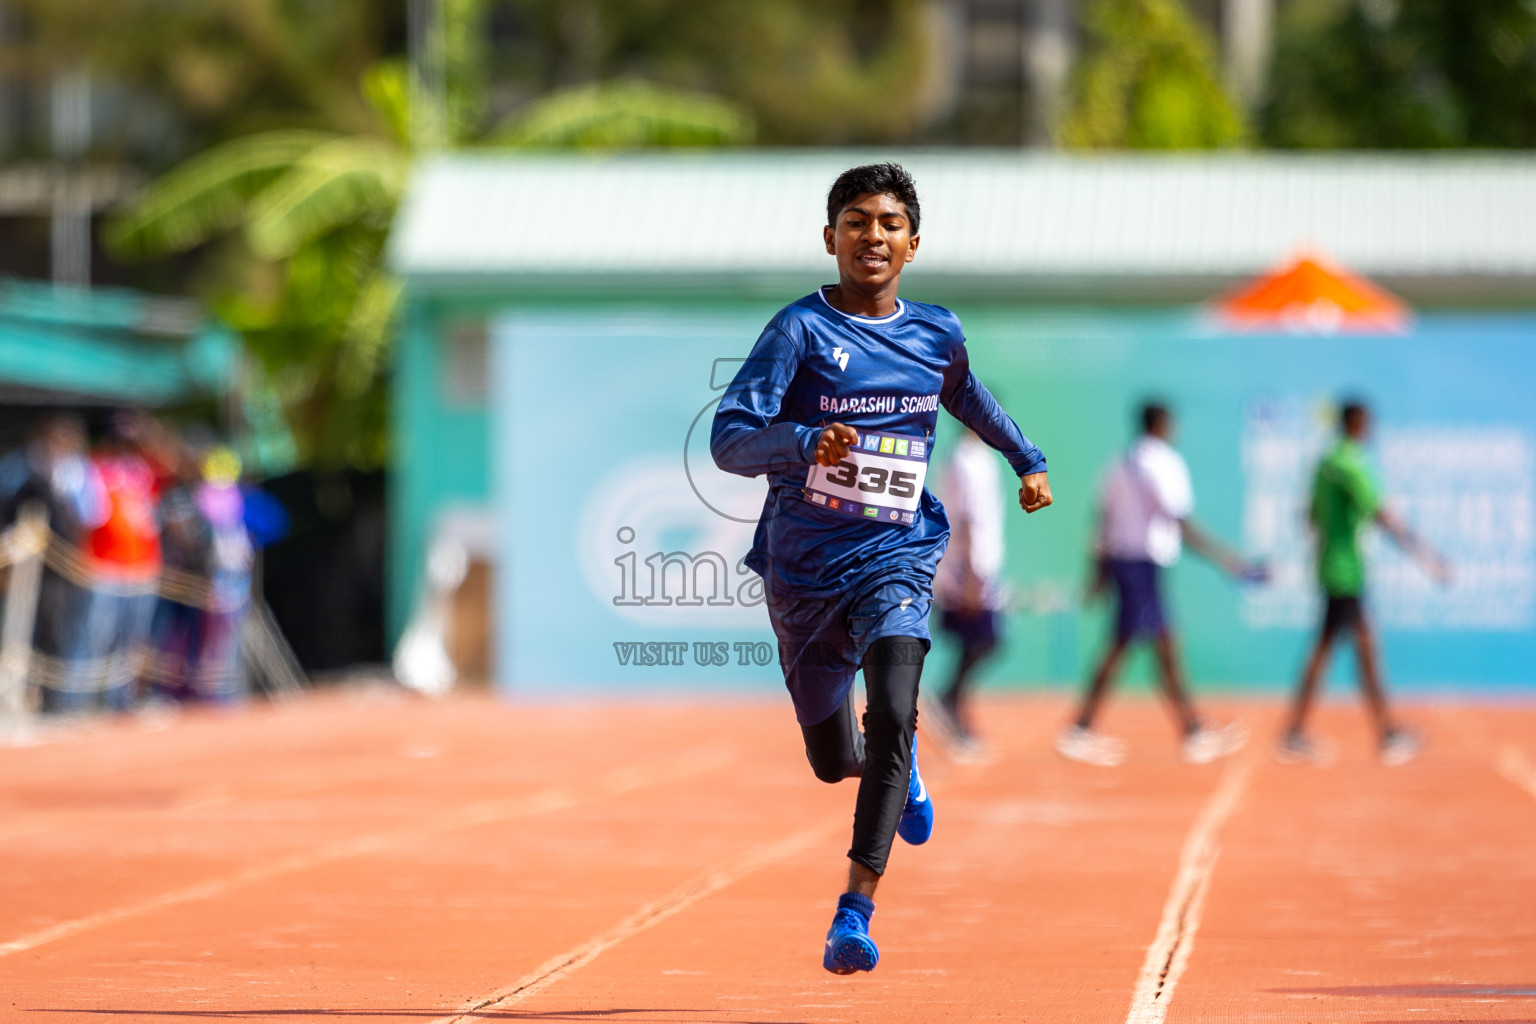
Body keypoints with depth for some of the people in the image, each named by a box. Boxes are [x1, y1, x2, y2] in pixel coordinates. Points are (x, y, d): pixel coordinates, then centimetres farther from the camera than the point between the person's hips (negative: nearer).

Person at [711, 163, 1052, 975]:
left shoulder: (936, 336, 3)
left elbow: (968, 398, 28)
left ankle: (854, 914, -23)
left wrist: (1028, 459, 35)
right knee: (834, 759, 11)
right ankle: (899, 762, 49)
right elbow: (728, 441, -20)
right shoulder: (801, 330, -10)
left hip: (896, 557, 1)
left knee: (891, 722, -24)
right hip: (804, 566, -1)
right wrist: (808, 442, -37)